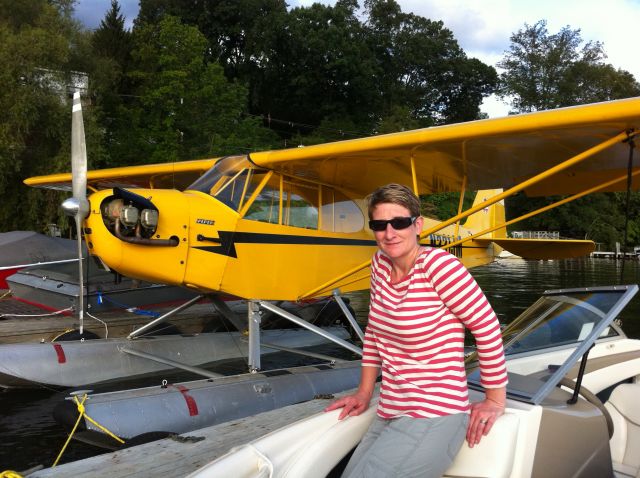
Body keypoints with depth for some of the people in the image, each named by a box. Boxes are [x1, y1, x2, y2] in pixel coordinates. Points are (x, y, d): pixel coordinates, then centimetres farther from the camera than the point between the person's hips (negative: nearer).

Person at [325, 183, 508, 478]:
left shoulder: (438, 264, -16)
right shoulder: (380, 263, 4)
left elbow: (487, 327, -13)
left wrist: (496, 400, -7)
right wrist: (364, 393, 16)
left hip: (434, 418, -7)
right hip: (388, 416, 7)